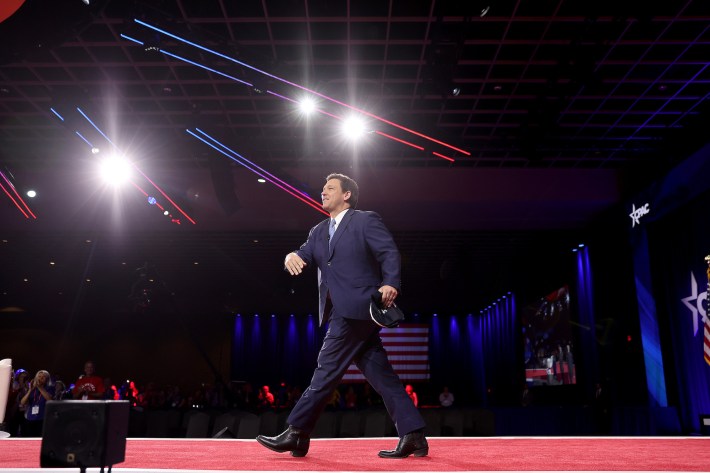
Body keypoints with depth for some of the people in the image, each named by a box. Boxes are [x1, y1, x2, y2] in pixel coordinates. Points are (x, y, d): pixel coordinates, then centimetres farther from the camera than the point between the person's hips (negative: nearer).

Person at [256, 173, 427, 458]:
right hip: (342, 313, 8)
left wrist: (390, 284, -25)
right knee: (381, 375, 5)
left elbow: (389, 253, -9)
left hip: (357, 309, -8)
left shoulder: (365, 221, 0)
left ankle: (297, 434, 2)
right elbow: (306, 256, 11)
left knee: (327, 369, -5)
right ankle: (413, 436, 7)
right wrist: (292, 257, -12)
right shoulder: (319, 232, 23)